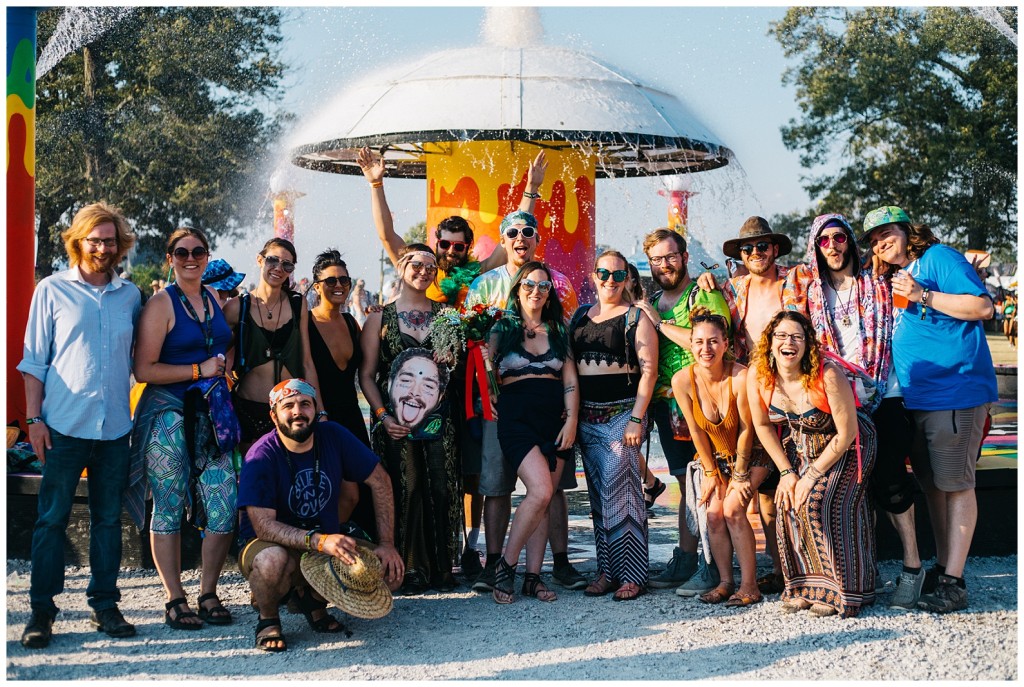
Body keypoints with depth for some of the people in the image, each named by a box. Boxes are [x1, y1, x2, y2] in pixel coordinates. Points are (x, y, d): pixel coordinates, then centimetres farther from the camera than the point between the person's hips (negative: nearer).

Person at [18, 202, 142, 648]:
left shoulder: (130, 295, 10)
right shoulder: (53, 290, 3)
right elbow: (34, 360, 3)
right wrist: (34, 418, -4)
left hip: (115, 427, 3)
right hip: (64, 425, -3)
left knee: (108, 518, 8)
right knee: (52, 518, -2)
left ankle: (104, 605, 16)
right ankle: (42, 611, 6)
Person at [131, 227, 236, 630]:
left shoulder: (217, 299, 13)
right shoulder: (161, 304, -4)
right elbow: (143, 370, -11)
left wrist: (226, 366, 10)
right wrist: (199, 370, -11)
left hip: (212, 414, 5)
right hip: (169, 413, -5)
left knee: (225, 505, -3)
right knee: (169, 508, 1)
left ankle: (208, 593, 11)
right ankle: (175, 600, 10)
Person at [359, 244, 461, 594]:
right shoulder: (380, 318, 7)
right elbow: (367, 375, 3)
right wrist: (382, 415, -8)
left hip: (438, 416, 2)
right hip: (395, 417, -2)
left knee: (441, 489, -3)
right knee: (404, 489, -5)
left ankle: (441, 568, 7)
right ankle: (408, 569, 4)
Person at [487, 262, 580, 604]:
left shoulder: (558, 331, 14)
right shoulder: (503, 328, 6)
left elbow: (570, 380, 9)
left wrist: (571, 421, -1)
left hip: (556, 418, 4)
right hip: (517, 417, -4)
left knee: (543, 499, 1)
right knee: (541, 491, -19)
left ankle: (533, 577, 6)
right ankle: (506, 566, -6)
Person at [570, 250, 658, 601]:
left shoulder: (636, 317, -1)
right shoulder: (579, 317, 14)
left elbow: (648, 370, -7)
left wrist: (637, 419, -14)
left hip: (623, 415, -5)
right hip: (588, 418, 5)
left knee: (620, 489, -11)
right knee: (599, 494, 6)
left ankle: (632, 575, -6)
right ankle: (607, 571, 12)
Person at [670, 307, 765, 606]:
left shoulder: (741, 377, -28)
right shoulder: (682, 380, -17)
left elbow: (746, 429, -18)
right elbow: (696, 431, -7)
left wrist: (740, 474, -11)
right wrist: (711, 473, -3)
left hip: (750, 455, -3)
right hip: (716, 456, 4)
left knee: (733, 508, -18)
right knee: (714, 512, -11)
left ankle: (749, 586, -9)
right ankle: (725, 582, 4)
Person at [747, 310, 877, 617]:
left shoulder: (828, 375, -30)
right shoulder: (758, 376, -17)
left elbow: (846, 433, -22)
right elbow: (763, 425, 0)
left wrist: (812, 475, -18)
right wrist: (786, 471, -4)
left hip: (845, 447, -5)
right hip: (800, 446, 5)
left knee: (818, 504, -21)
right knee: (788, 505, -13)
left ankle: (838, 591, -8)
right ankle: (804, 586, 1)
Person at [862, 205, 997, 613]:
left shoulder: (939, 258, -6)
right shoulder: (896, 277, 18)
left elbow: (982, 306, -16)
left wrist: (923, 295, -19)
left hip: (954, 392, -9)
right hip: (915, 396, 9)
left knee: (954, 484, -7)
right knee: (932, 485, 12)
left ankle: (953, 583, -6)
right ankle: (942, 568, 21)